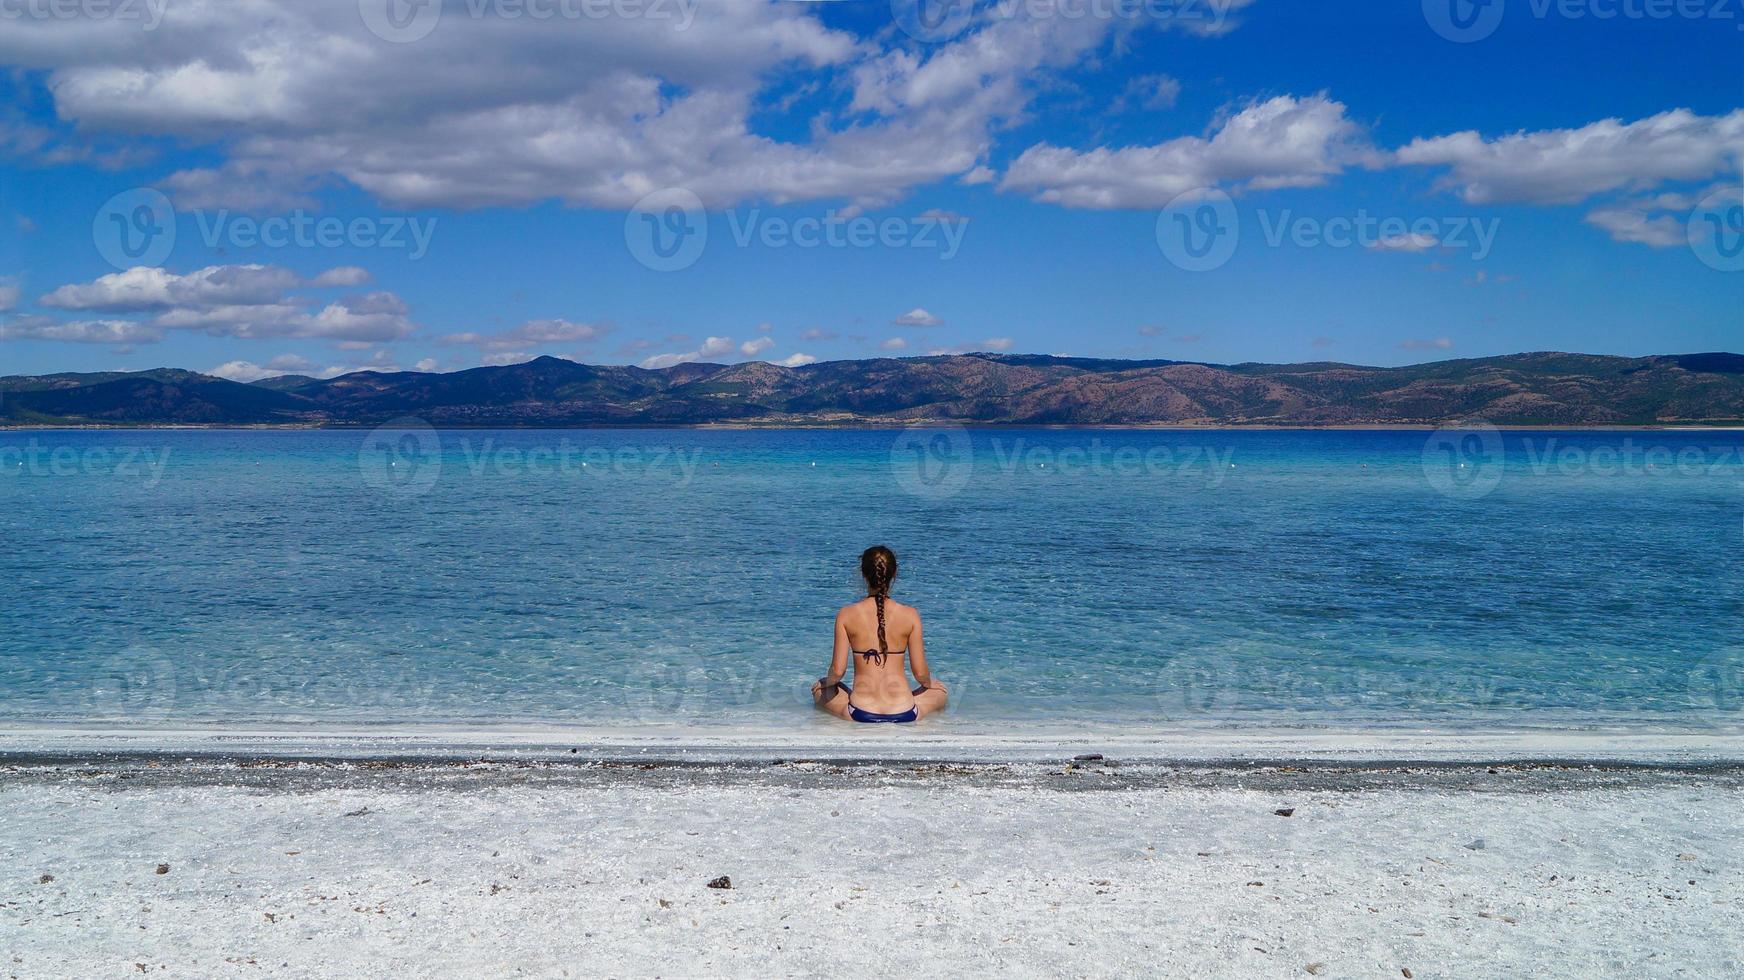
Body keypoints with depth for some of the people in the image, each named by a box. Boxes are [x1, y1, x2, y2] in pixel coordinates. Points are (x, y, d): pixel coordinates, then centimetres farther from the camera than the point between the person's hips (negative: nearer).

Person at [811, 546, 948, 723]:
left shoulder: (846, 614, -9)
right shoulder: (910, 615, -8)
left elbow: (837, 671, -7)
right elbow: (920, 674, -4)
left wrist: (827, 682, 17)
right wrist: (928, 682, 20)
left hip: (860, 714, -1)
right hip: (903, 713, 1)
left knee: (820, 689, 30)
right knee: (939, 690, 33)